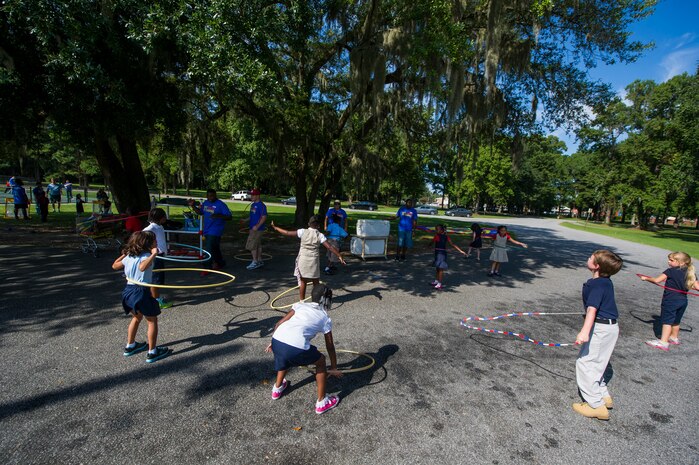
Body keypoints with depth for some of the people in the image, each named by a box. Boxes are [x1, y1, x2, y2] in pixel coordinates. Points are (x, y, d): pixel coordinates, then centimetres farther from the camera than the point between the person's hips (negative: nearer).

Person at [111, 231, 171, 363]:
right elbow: (142, 267, -37)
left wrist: (124, 254, 28)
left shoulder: (129, 256, 8)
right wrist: (153, 255, -31)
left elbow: (114, 266, 21)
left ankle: (130, 346, 39)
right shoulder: (146, 256, -16)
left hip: (128, 290, 8)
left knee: (137, 317, 29)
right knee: (152, 321, 4)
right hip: (141, 292, -8)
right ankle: (152, 352, 9)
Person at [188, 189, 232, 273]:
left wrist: (218, 216, -32)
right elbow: (200, 212, 23)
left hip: (215, 231, -7)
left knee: (209, 249, -10)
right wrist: (193, 206, 8)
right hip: (207, 230, 8)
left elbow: (229, 217, -17)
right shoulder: (205, 203, 9)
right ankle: (221, 263, 36)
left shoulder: (221, 205, -13)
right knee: (215, 249, 19)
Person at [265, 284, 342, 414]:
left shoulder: (300, 305, 23)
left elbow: (279, 323, 19)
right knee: (320, 361, 23)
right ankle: (322, 402, 30)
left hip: (276, 341, 5)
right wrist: (334, 368, 37)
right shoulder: (325, 318, 17)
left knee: (284, 357, 38)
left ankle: (277, 388, 59)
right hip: (296, 348, -4)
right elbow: (330, 346, 24)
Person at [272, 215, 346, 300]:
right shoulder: (320, 235, -6)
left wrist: (275, 227, 6)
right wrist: (339, 256, -6)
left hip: (303, 260, 1)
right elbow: (330, 247, -11)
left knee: (303, 281, 11)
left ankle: (301, 300, 18)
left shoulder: (302, 232, -5)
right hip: (314, 261, -1)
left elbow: (288, 233, -5)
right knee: (316, 282, 13)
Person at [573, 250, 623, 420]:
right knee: (595, 362, 21)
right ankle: (604, 396, 32)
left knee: (585, 362, -3)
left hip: (601, 328, -10)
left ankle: (596, 405, 3)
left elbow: (592, 309, -35)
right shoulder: (605, 281, 8)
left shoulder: (597, 284, -22)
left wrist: (585, 331, -46)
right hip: (610, 326, 10)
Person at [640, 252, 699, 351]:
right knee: (676, 321, 22)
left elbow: (657, 280, -19)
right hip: (683, 301, 7)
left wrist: (646, 278, -4)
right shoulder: (690, 273, 4)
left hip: (670, 300, -7)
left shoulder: (670, 271, -14)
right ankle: (674, 338, 38)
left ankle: (664, 342, -11)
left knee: (667, 320, -7)